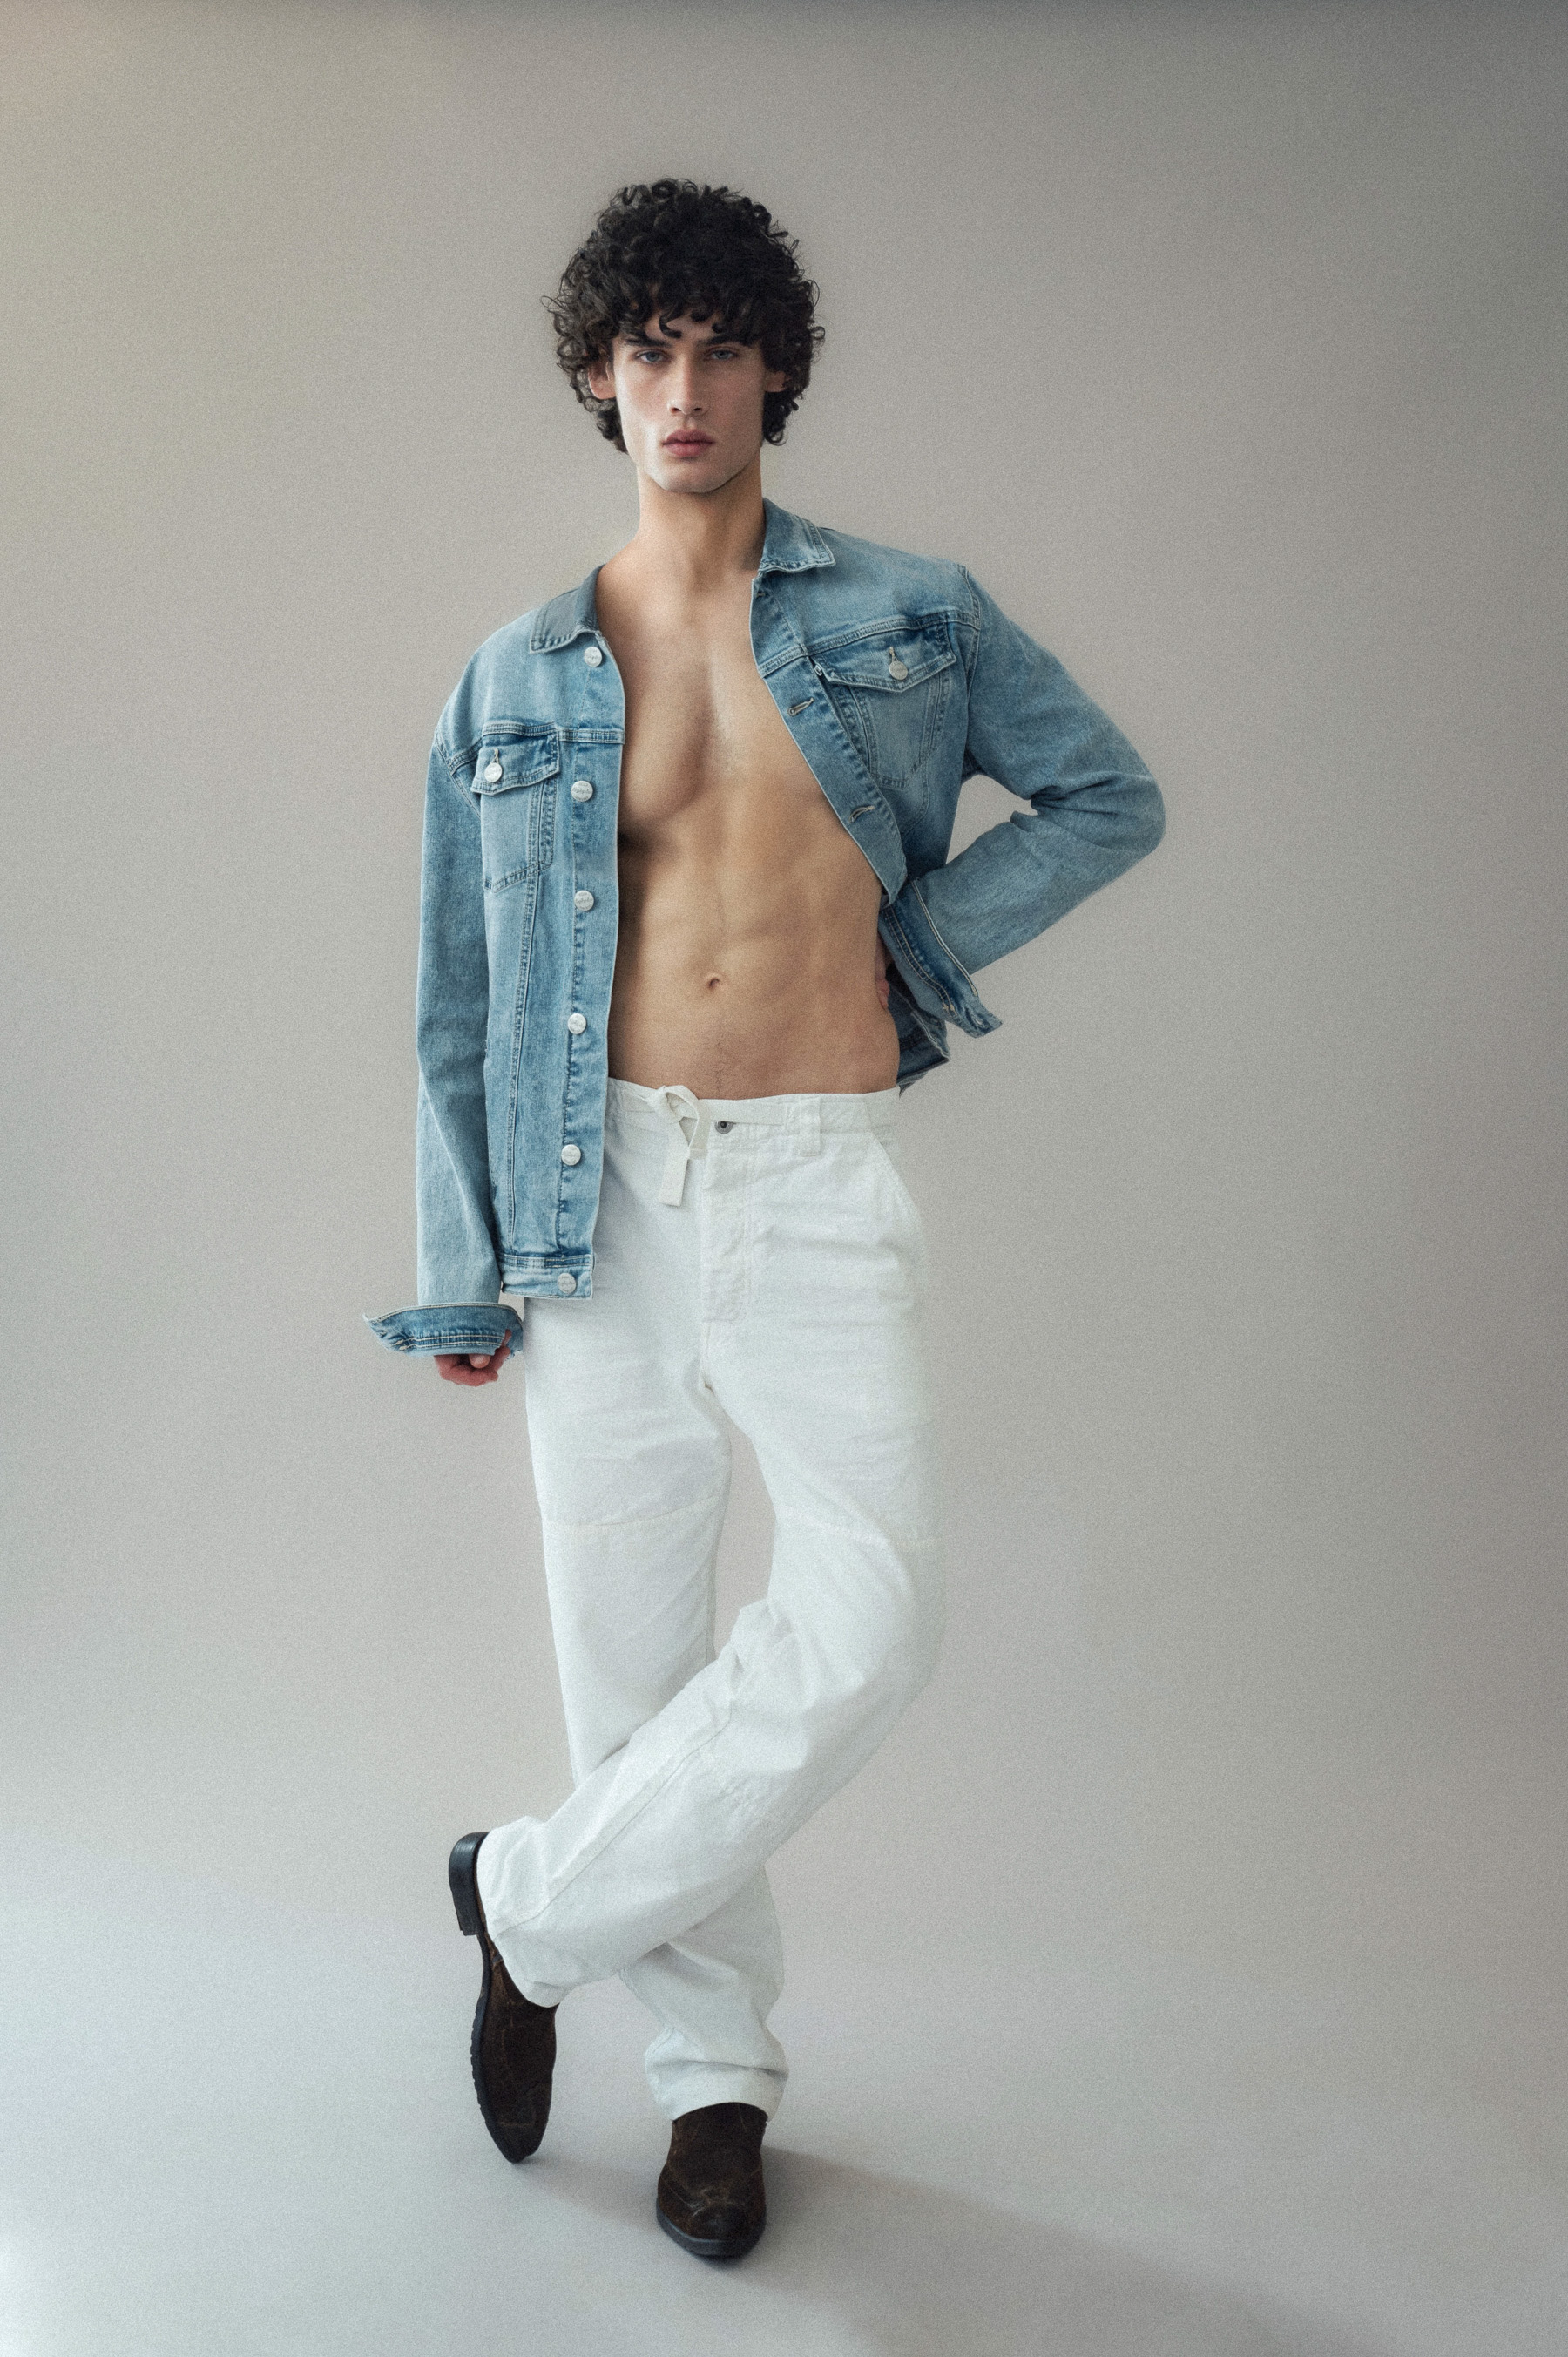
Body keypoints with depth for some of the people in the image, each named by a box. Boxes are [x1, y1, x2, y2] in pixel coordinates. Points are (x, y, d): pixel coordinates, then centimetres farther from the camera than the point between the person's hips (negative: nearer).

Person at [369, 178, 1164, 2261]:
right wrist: (465, 1271, 6)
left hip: (823, 1184, -1)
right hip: (606, 1188, 1)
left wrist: (920, 936, 0)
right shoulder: (520, 684, 7)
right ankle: (717, 2066, 26)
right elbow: (461, 1006, 9)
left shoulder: (912, 617, 5)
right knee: (636, 1647, 6)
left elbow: (1113, 796, 14)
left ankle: (538, 1900, 7)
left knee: (872, 1615, -17)